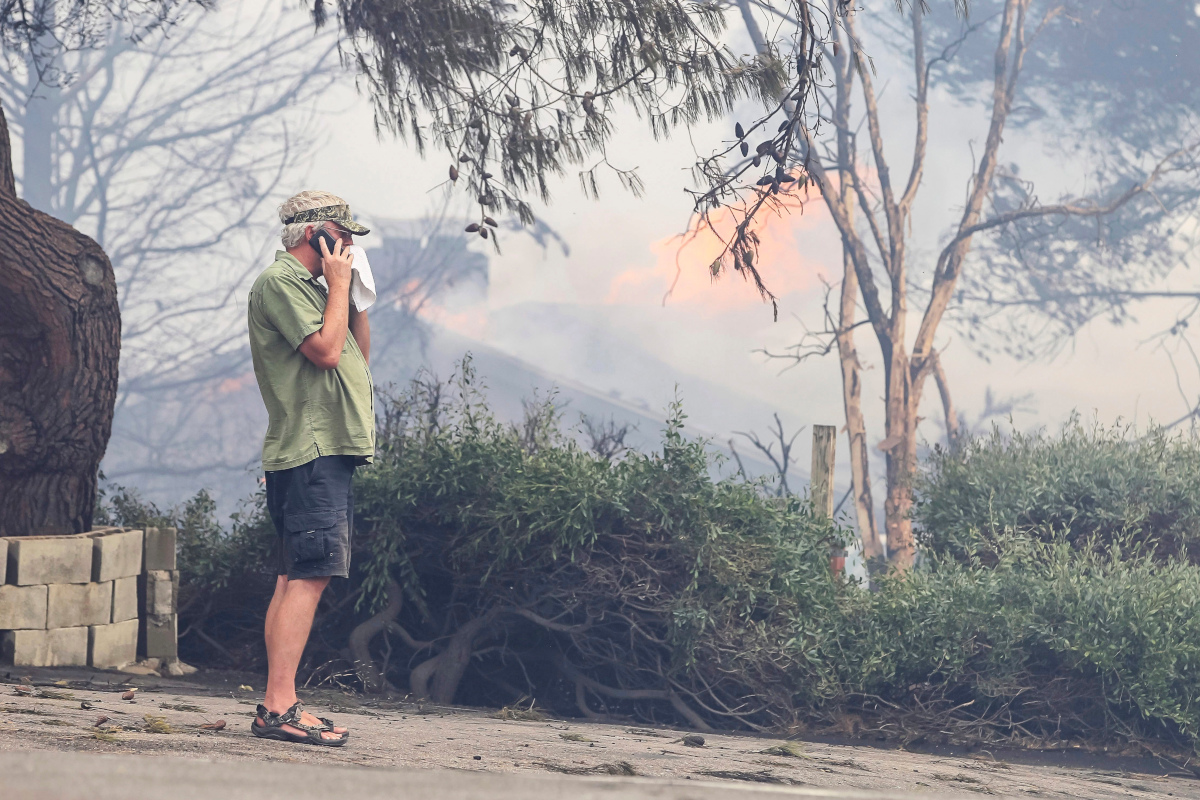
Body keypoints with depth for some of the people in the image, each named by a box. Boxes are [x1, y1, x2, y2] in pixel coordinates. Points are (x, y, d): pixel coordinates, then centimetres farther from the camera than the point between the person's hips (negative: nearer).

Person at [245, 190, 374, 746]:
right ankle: (278, 707, -20)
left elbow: (357, 355, 24)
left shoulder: (310, 285, 23)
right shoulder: (280, 283, -8)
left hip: (330, 451, 11)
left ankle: (279, 707, 8)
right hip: (311, 450, -11)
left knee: (296, 579, 8)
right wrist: (340, 282, -7)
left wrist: (357, 295, 15)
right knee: (307, 576, -16)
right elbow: (325, 349, -18)